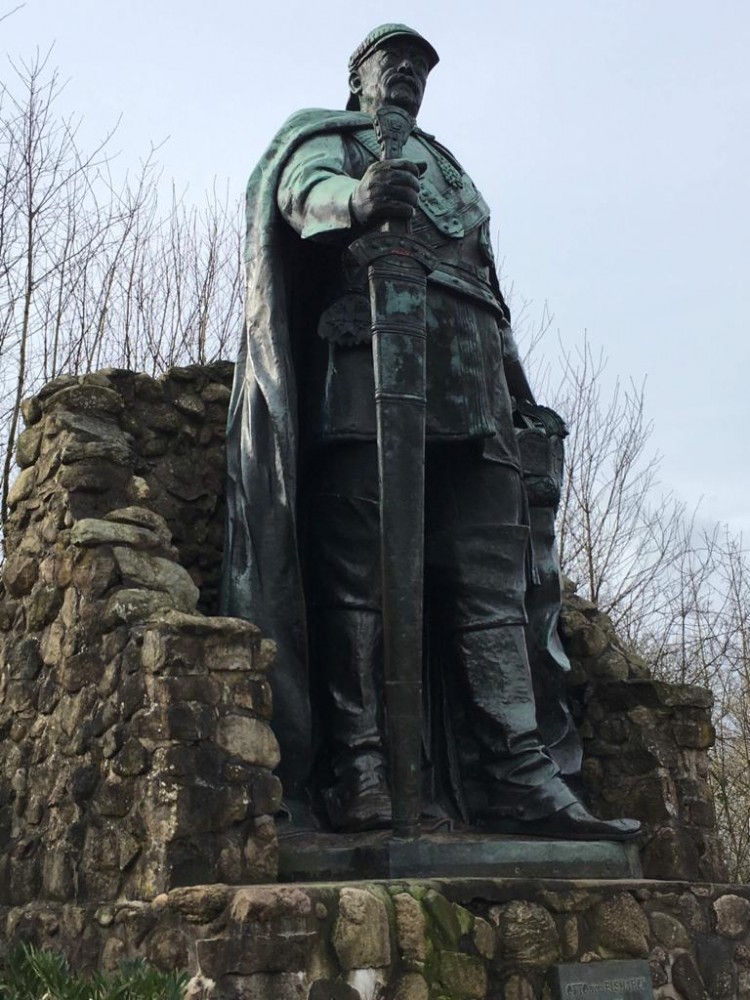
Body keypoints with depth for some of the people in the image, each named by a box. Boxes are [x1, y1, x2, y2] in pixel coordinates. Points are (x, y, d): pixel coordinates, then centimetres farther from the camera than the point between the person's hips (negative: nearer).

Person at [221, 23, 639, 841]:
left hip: (472, 389, 6)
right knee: (360, 575, -13)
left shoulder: (450, 168, 38)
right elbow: (306, 190, -5)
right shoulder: (326, 134, 20)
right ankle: (357, 772, -15)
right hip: (367, 357, -5)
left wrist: (519, 389, 21)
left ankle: (516, 778, -9)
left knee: (491, 583, -6)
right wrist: (356, 198, -30)